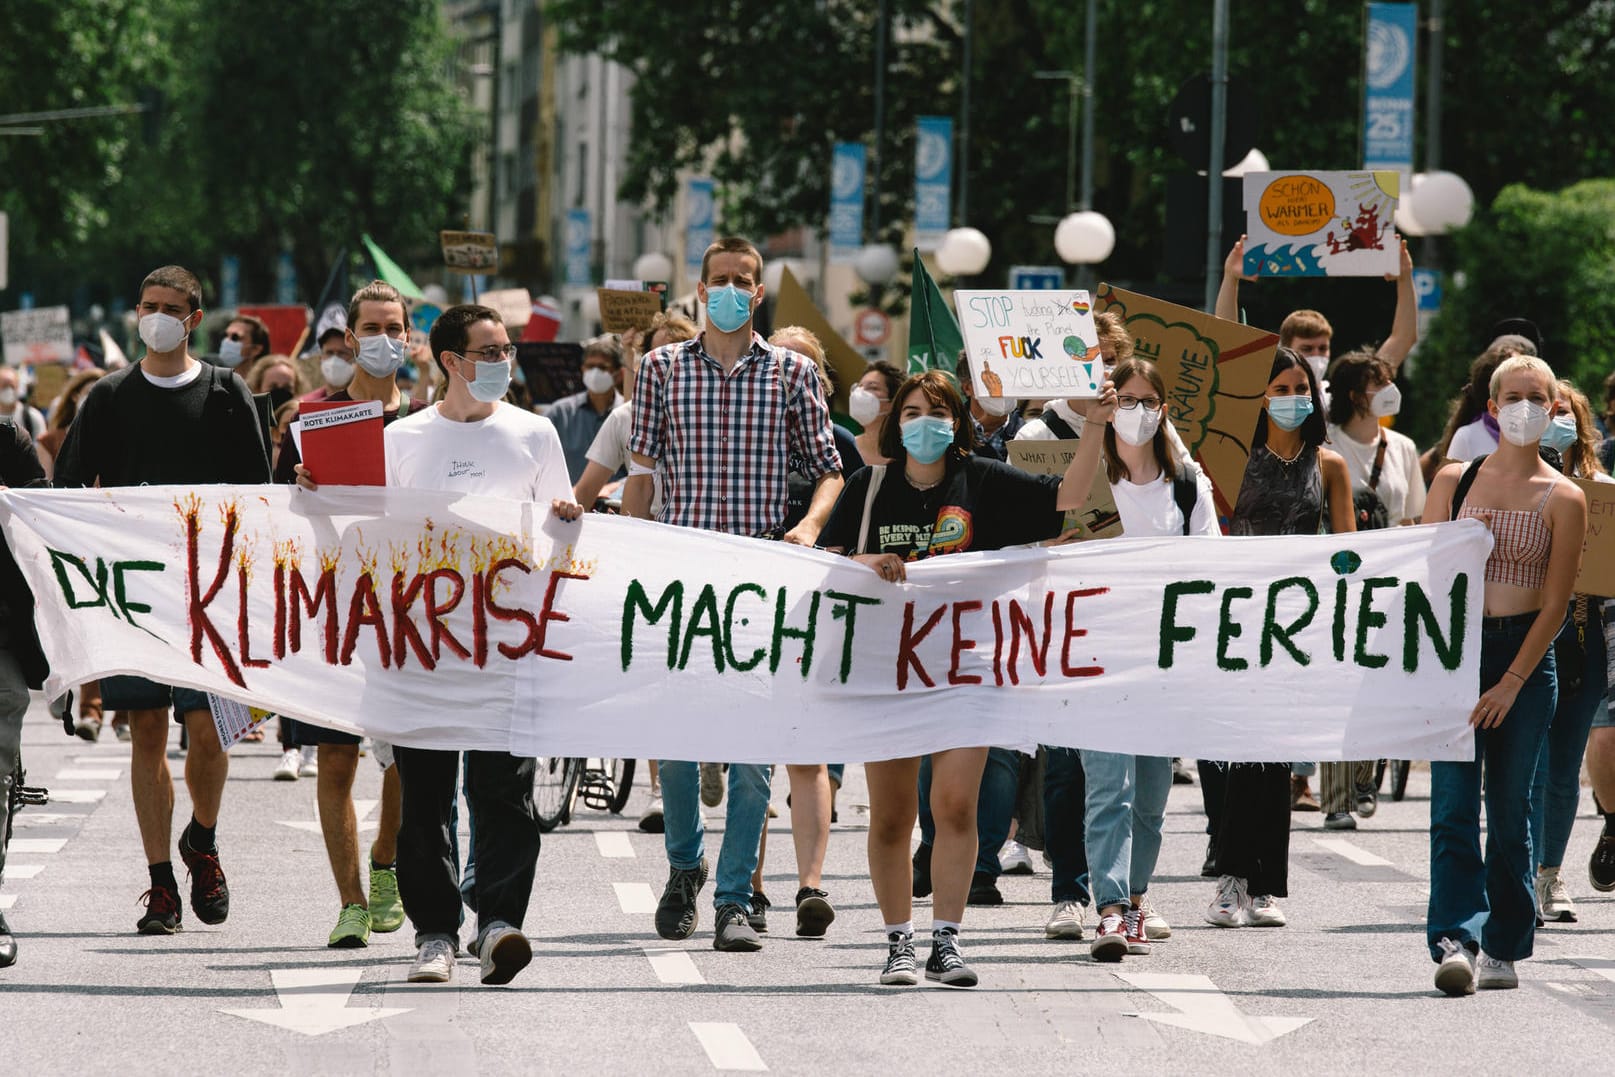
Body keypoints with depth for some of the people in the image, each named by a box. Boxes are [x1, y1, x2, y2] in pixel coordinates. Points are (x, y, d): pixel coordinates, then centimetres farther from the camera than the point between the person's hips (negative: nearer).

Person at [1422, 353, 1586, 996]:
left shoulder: (1562, 499, 0)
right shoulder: (1454, 481, 7)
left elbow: (1554, 604, -4)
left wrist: (1511, 683, -10)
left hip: (1526, 654, -1)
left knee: (1510, 806, 4)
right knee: (1454, 804, -11)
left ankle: (1503, 948, 13)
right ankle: (1456, 942, -19)